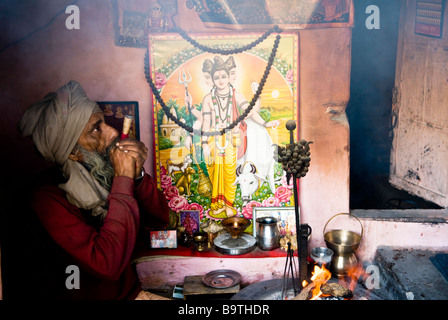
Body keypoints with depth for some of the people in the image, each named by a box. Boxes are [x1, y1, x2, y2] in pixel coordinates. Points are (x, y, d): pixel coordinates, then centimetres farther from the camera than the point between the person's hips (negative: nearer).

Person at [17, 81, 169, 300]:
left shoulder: (106, 168, -6)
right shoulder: (48, 196, -19)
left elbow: (160, 219, -1)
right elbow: (107, 265, -28)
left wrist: (138, 176, -17)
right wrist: (123, 182, -25)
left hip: (133, 289, 3)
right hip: (89, 295, -3)